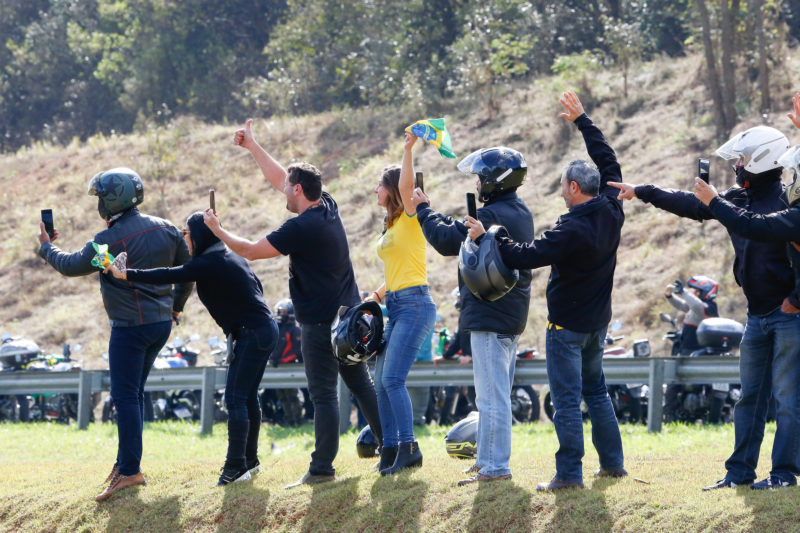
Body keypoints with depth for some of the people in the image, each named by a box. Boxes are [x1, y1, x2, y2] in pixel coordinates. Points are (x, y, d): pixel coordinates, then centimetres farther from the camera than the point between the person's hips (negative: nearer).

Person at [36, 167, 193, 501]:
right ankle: (125, 462, 17)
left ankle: (130, 471, -7)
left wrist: (46, 247, 17)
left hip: (131, 326, -8)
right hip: (162, 323, 8)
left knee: (125, 396, -5)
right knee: (133, 393, 16)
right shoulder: (164, 228, 4)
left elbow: (72, 266, -2)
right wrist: (175, 306, 27)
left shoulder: (110, 240, -16)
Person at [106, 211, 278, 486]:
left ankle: (236, 467, -9)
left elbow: (169, 276, -20)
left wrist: (126, 275, -18)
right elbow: (256, 286, 19)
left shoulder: (209, 265, -15)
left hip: (253, 334, -10)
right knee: (247, 397, 15)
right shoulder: (233, 257, 12)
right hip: (264, 328, 10)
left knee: (236, 398, -8)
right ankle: (250, 460, 21)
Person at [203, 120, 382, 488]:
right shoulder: (328, 207, 6)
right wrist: (251, 146, 23)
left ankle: (322, 467, -3)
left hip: (321, 322, -9)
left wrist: (217, 230, 1)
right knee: (362, 385, 14)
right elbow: (278, 178, 18)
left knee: (323, 394, -5)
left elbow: (251, 251, -14)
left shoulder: (302, 228, -20)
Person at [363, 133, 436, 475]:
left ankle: (408, 447, -13)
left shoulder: (410, 217, -4)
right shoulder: (391, 227, 20)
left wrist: (408, 150, -28)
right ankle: (391, 449, 9)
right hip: (395, 307, 9)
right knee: (381, 383, 5)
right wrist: (375, 297, 13)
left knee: (393, 378, -16)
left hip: (415, 305, -9)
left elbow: (405, 185, -25)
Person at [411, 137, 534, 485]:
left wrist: (423, 209, -4)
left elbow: (448, 241, -18)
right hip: (511, 315, 11)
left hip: (490, 315, -11)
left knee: (492, 394, -8)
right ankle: (487, 460, 26)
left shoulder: (493, 215, -20)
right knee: (494, 394, 18)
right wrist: (431, 212, 17)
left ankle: (496, 467, -6)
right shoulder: (519, 212, 13)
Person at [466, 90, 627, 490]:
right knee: (596, 391, 20)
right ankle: (612, 462, 23)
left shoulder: (572, 229, -24)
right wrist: (582, 121, 20)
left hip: (567, 325, -8)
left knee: (566, 400, -5)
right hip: (598, 321, 8)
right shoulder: (611, 212, -2)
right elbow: (608, 162, 12)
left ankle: (569, 475, -7)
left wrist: (485, 237, -15)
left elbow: (527, 256, -26)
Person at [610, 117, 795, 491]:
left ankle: (783, 472, 0)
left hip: (788, 315, -8)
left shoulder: (787, 200, -13)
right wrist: (641, 192, 18)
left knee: (787, 396, -4)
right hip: (757, 316, 8)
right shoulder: (737, 200, 9)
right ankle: (740, 471, 15)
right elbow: (691, 205, 17)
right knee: (750, 395, 10)